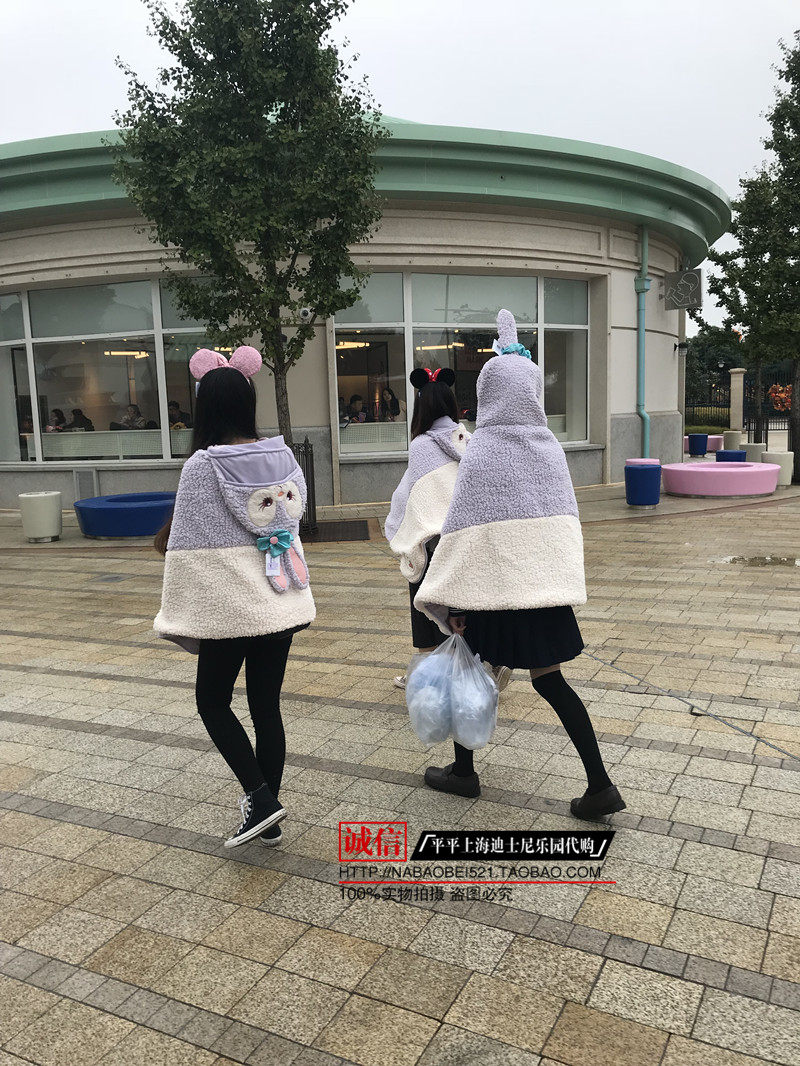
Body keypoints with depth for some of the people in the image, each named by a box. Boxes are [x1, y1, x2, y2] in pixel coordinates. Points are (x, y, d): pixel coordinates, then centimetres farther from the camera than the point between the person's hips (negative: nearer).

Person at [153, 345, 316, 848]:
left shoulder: (202, 466, -14)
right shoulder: (284, 457, 1)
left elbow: (189, 547, -13)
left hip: (230, 604, -5)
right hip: (284, 603, 5)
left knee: (213, 701, 14)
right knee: (267, 704, 14)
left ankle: (260, 797, 4)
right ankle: (268, 817, 23)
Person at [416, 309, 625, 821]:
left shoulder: (483, 450, -11)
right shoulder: (550, 446, 4)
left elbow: (462, 526, -13)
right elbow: (567, 517, 6)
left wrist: (452, 602, -9)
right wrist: (560, 578, 15)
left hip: (493, 581, -5)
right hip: (545, 580, 5)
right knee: (548, 678, 12)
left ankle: (464, 771, 30)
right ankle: (600, 784, 8)